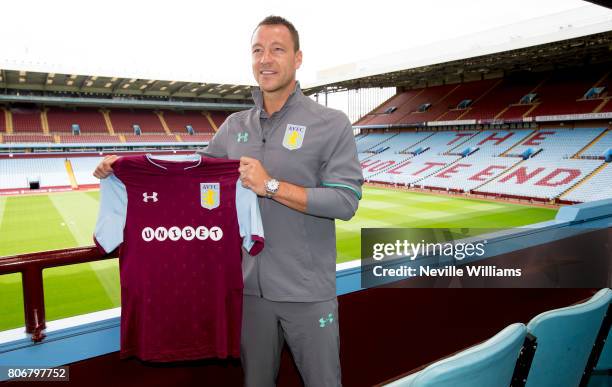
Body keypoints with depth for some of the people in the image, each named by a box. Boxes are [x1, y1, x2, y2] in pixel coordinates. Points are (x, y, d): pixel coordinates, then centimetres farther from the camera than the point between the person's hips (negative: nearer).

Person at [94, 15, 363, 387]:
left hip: (308, 290, -4)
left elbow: (345, 201, -15)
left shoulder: (331, 123, -8)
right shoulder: (234, 126, 7)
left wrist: (272, 186, -21)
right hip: (250, 286, 4)